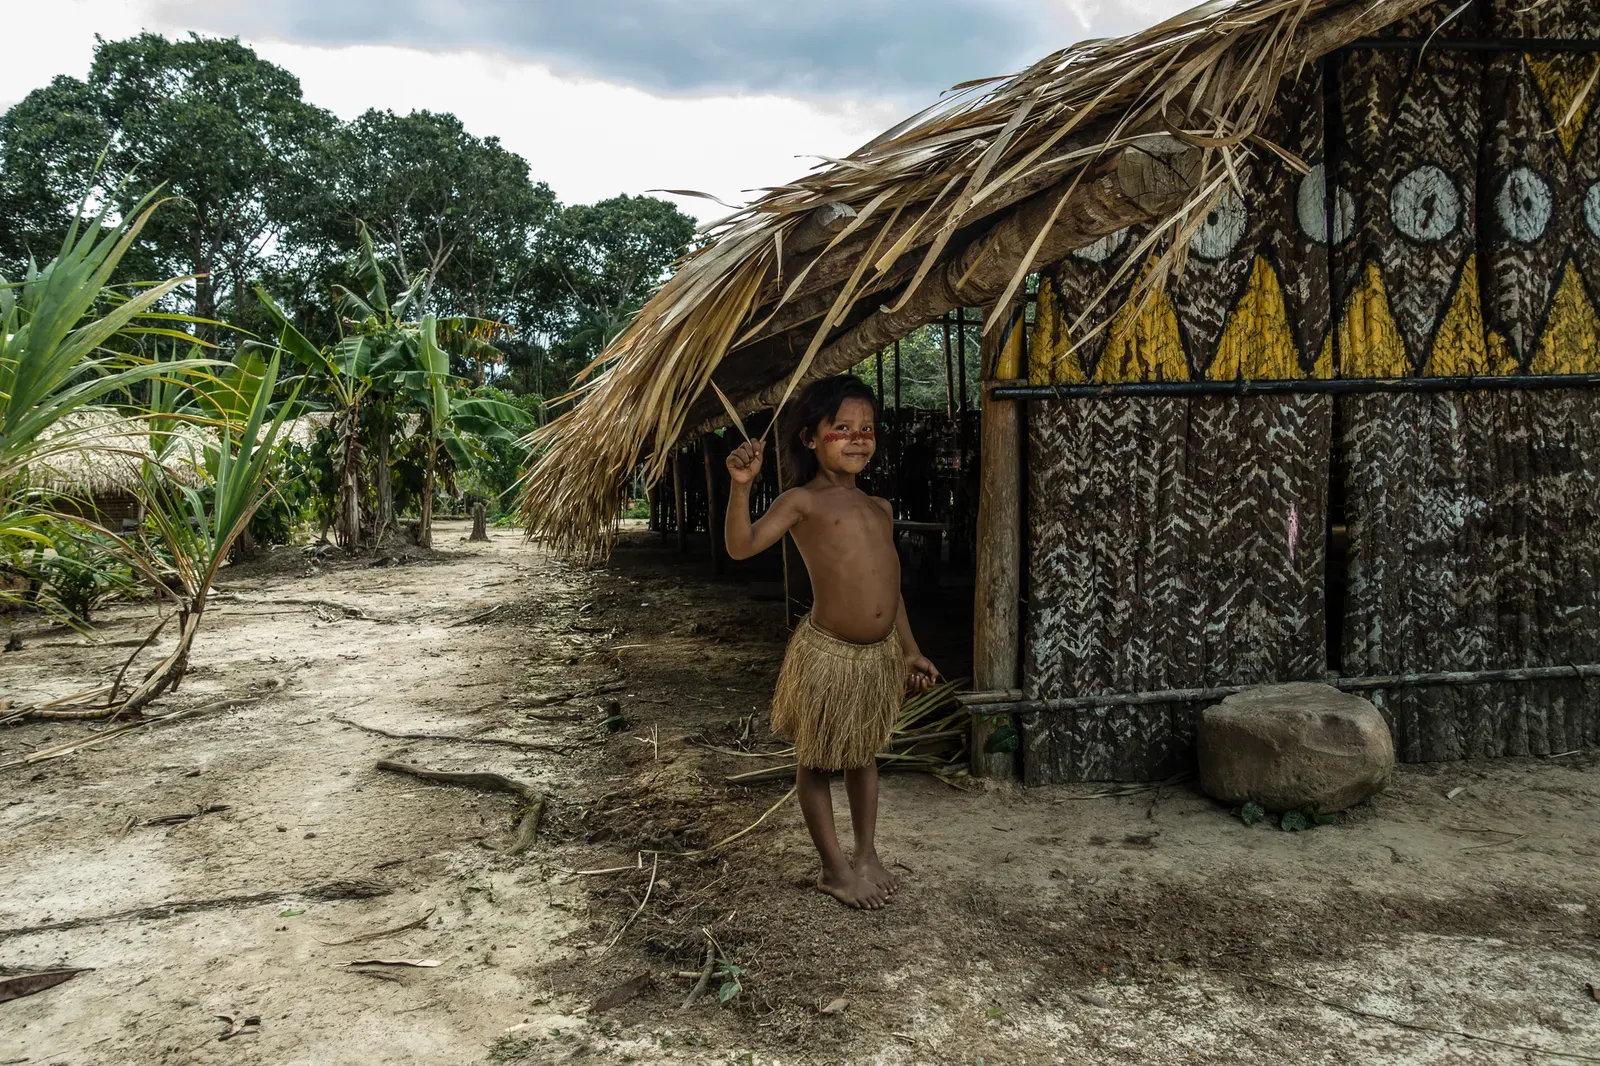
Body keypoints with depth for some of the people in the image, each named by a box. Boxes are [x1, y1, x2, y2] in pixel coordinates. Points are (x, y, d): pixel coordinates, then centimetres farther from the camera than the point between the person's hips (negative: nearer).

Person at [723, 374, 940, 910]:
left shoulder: (879, 508, 12)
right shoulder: (803, 501, -8)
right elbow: (741, 545, -21)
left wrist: (910, 650, 19)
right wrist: (741, 485, -34)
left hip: (880, 653, 6)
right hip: (827, 653, -6)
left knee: (864, 755, 21)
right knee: (816, 762, 10)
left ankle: (868, 855, 36)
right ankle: (835, 868, 25)